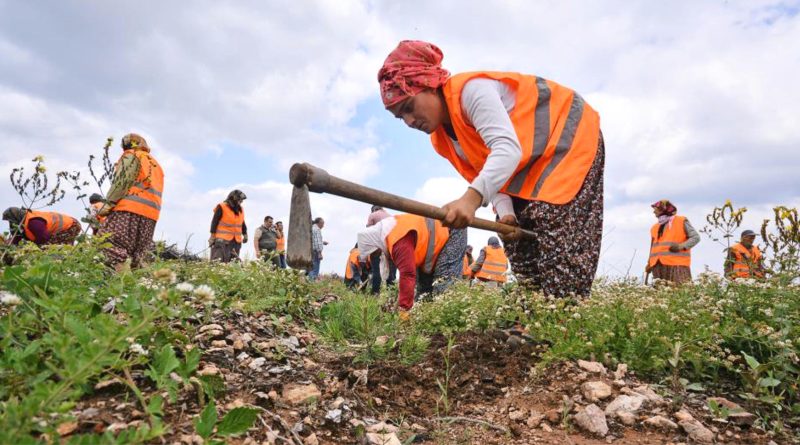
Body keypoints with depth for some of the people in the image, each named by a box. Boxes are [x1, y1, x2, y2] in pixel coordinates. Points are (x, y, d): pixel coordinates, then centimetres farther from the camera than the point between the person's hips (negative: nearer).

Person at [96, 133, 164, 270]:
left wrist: (106, 206, -4)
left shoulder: (131, 156, 8)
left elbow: (121, 182, -5)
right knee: (137, 256, 7)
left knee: (109, 242, -13)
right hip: (150, 215, 8)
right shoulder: (156, 165, 31)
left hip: (129, 209, -8)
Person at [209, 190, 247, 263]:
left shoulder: (241, 209, 14)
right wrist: (213, 236, -8)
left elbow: (242, 223, 23)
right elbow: (214, 222, -6)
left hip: (236, 240, 7)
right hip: (222, 239, -7)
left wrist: (245, 235, 19)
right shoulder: (221, 207, -6)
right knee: (219, 261, -13)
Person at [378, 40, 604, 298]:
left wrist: (471, 198, -54)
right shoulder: (441, 138, -1)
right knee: (519, 241, 3)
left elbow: (507, 148, -41)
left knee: (557, 236, -20)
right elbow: (484, 172, -2)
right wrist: (505, 212, -19)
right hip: (530, 165, 9)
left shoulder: (472, 90, -29)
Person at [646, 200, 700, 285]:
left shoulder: (682, 221, 7)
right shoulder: (655, 227, 22)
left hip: (677, 264, -5)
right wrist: (649, 263, 14)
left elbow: (695, 237, 2)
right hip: (658, 266, 5)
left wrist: (681, 246, -13)